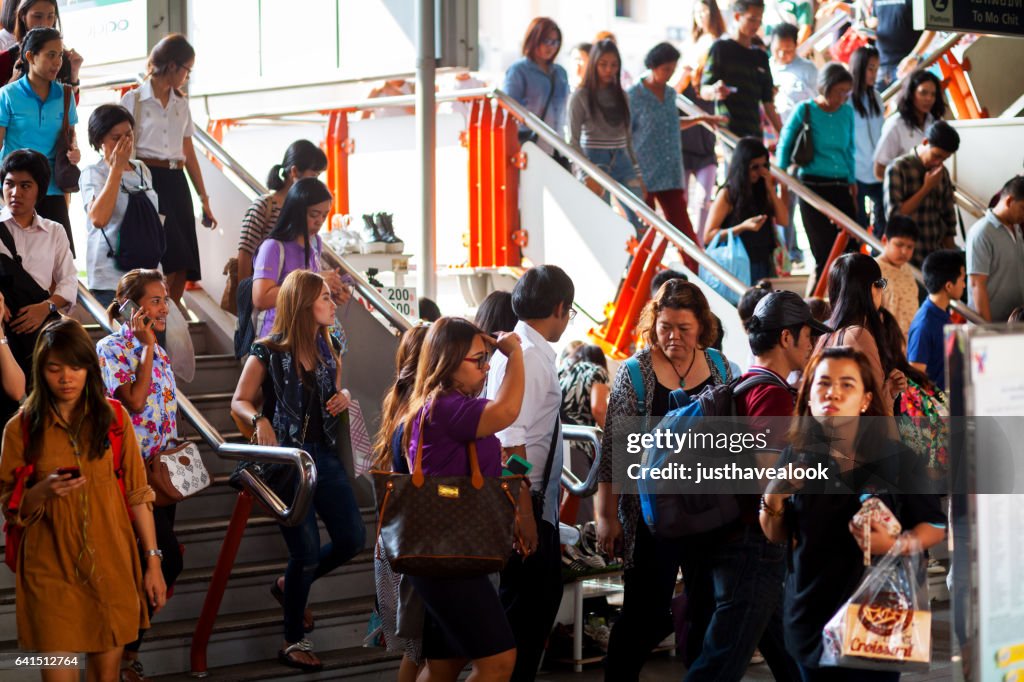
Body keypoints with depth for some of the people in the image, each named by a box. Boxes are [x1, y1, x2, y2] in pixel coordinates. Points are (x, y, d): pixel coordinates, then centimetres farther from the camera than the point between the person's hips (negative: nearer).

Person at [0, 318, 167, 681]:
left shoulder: (114, 418, 2)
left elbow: (138, 494, 4)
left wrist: (152, 561, 0)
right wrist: (42, 491, -19)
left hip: (112, 566, 1)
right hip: (51, 572, -1)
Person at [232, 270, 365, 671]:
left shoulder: (329, 349, 8)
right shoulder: (268, 353, -8)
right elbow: (240, 402, -2)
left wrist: (344, 396, -1)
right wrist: (259, 420, -23)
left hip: (324, 454, 6)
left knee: (352, 539, 3)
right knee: (307, 551, -5)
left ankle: (289, 586, 31)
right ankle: (293, 643, 13)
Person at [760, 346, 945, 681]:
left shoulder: (894, 457, -8)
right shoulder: (796, 458, 0)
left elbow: (936, 525, 0)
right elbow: (778, 536, 10)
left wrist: (899, 545, -19)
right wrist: (773, 501, -9)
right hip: (810, 614, 3)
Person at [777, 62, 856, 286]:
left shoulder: (847, 112, 8)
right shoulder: (805, 111, -4)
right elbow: (784, 146, 6)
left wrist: (852, 180, 18)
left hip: (841, 187, 4)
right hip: (813, 187, -4)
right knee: (825, 253, -4)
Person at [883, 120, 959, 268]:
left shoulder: (942, 173, 11)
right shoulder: (897, 169, -5)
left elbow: (948, 220, 16)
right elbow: (894, 215, -12)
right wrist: (926, 188, -11)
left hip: (938, 259, 5)